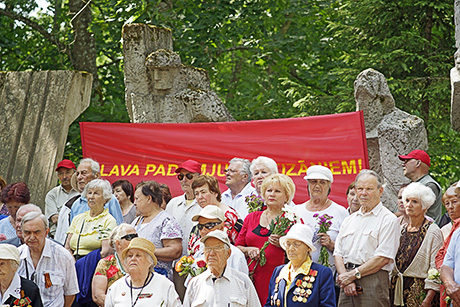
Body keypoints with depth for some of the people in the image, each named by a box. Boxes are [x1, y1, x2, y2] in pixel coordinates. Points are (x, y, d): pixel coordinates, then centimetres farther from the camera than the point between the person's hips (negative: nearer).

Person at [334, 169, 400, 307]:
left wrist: (353, 275, -10)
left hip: (372, 284, -5)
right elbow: (338, 254, 13)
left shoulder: (388, 219, 0)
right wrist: (345, 277, -5)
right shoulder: (349, 220, 19)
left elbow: (383, 258, -9)